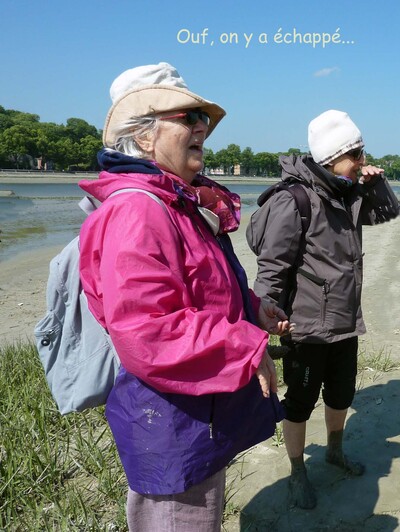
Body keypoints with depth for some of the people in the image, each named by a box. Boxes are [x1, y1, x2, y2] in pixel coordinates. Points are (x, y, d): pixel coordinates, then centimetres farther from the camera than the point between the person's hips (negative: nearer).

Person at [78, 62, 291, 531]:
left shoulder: (184, 206, 9)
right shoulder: (137, 212, -25)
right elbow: (145, 335, -33)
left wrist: (252, 311, 9)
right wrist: (248, 349, -24)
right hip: (173, 424, -10)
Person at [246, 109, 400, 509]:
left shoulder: (347, 197, 2)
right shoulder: (293, 203, -22)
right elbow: (271, 271, -22)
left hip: (345, 324, 8)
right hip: (306, 327, -7)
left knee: (341, 394, 24)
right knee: (300, 403, 12)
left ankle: (335, 451, 50)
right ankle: (298, 474, 32)